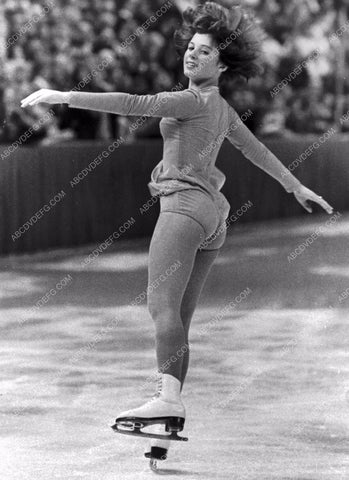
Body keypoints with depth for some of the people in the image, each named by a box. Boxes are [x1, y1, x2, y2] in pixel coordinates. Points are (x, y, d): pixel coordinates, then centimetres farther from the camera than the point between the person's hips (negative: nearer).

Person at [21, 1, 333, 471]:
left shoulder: (194, 100, -6)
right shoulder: (222, 109, 21)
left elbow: (134, 104, -16)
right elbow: (258, 150, 34)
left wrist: (64, 96, -15)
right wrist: (297, 188, 49)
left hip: (185, 203, -9)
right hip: (213, 215, 9)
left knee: (162, 304, -24)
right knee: (179, 320, 4)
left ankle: (169, 399, -44)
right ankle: (165, 433, -1)